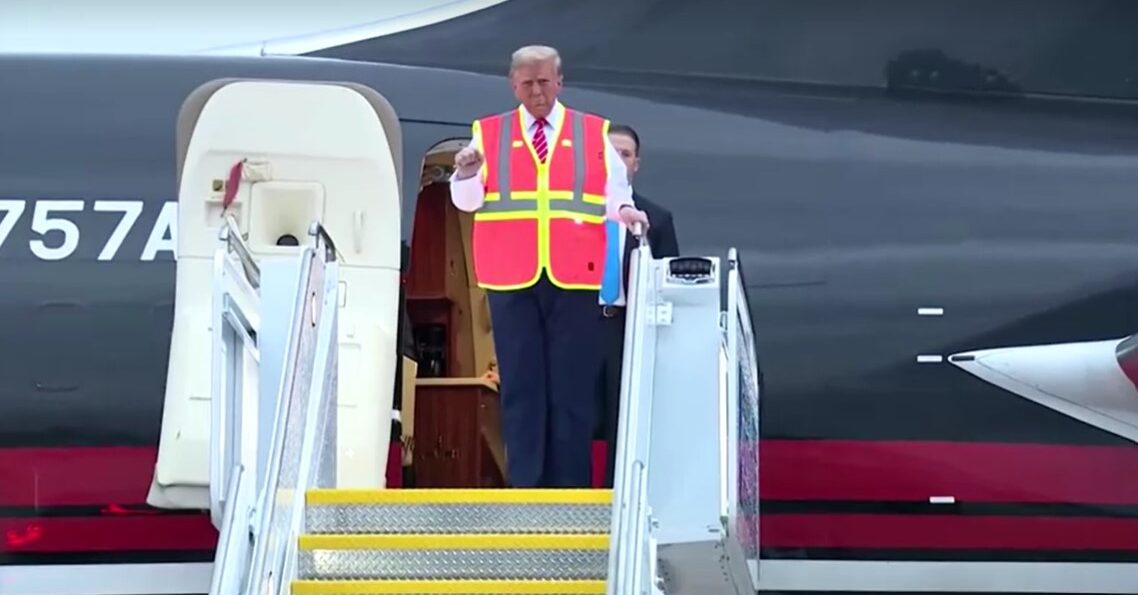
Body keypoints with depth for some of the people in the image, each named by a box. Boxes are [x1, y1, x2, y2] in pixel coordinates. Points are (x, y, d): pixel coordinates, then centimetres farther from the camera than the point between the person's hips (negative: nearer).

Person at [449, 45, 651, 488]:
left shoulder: (594, 134, 11)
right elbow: (466, 201, 6)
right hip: (511, 278, 0)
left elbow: (615, 190, 8)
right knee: (520, 385, 1)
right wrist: (466, 174, -15)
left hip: (575, 278, 0)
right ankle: (524, 487, 5)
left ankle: (570, 490, 4)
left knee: (573, 385, -1)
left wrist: (623, 210, -14)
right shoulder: (487, 133, 10)